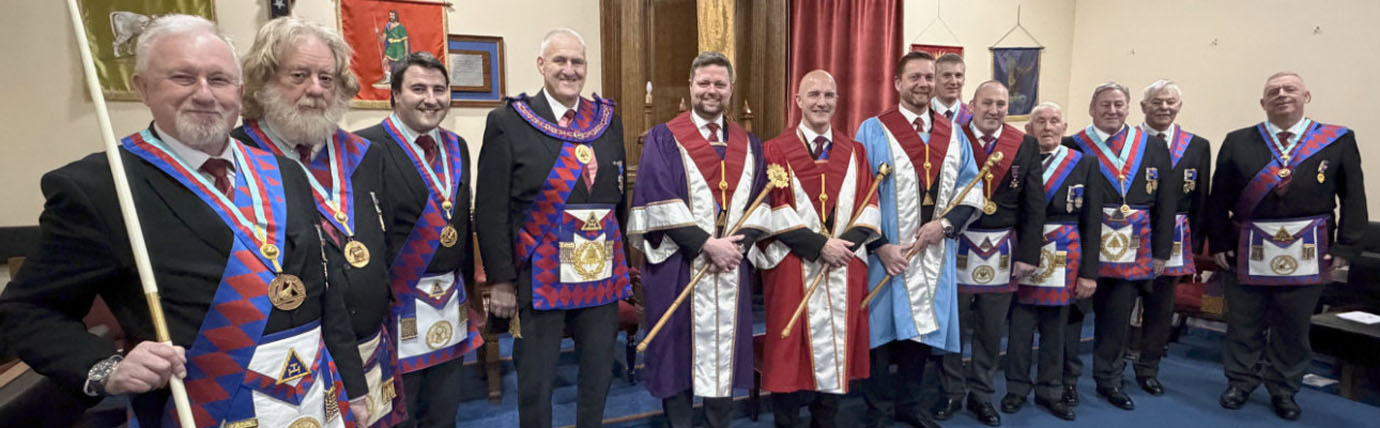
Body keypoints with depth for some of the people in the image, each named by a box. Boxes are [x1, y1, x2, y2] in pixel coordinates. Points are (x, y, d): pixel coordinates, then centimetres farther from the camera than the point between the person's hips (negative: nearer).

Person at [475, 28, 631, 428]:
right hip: (539, 277, -3)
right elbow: (490, 210, -7)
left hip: (602, 276, 4)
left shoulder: (608, 120, 7)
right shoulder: (508, 121, -6)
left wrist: (623, 263, 11)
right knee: (535, 382, 11)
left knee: (599, 375, 17)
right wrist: (500, 280, -9)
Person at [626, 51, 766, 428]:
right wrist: (706, 244, -16)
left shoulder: (749, 144, 11)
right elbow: (658, 201, -10)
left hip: (733, 266, 4)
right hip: (678, 267, -3)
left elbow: (760, 200, 7)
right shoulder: (664, 139, -1)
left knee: (726, 350, 11)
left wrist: (739, 241, -11)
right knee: (680, 351, 5)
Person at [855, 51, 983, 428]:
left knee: (923, 328, 13)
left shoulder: (953, 135, 10)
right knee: (883, 329, 4)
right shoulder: (873, 130, -5)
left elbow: (972, 189, 8)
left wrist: (945, 224, -9)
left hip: (935, 252, 5)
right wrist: (880, 245, -16)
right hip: (888, 252, -4)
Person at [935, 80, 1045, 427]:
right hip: (956, 246, -2)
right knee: (950, 325, 9)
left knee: (991, 330, 13)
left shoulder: (1026, 146, 3)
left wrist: (1029, 254, -2)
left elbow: (1034, 206, 3)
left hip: (1003, 252, 2)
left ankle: (981, 394, 30)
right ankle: (952, 392, 26)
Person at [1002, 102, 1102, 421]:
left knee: (1056, 330, 12)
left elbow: (1092, 220, 3)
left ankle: (1050, 391, 29)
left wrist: (1089, 271, -1)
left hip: (1065, 259, 2)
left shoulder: (1085, 163, 5)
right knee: (1019, 328, 4)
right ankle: (1017, 389, 22)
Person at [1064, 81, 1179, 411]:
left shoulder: (1153, 146, 6)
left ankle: (1110, 380, 27)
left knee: (1119, 316, 10)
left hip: (1135, 249, 3)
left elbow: (1166, 202, 6)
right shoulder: (1073, 146, -3)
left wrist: (1161, 251, 3)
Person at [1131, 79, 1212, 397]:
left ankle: (1148, 368, 24)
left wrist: (1195, 245, 5)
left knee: (1160, 308, 10)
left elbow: (1200, 201, 8)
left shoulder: (1198, 147, 7)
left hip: (1171, 242, 3)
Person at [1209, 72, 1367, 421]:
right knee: (1243, 324, 10)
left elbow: (1354, 199, 2)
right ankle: (1240, 381, 27)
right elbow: (1218, 199, 2)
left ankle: (1284, 390, 29)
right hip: (1247, 251, 0)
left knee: (1293, 327, 12)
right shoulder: (1237, 142, 1)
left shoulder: (1339, 141, 3)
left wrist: (1346, 248, -5)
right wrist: (1219, 243, -2)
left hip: (1306, 254, 1)